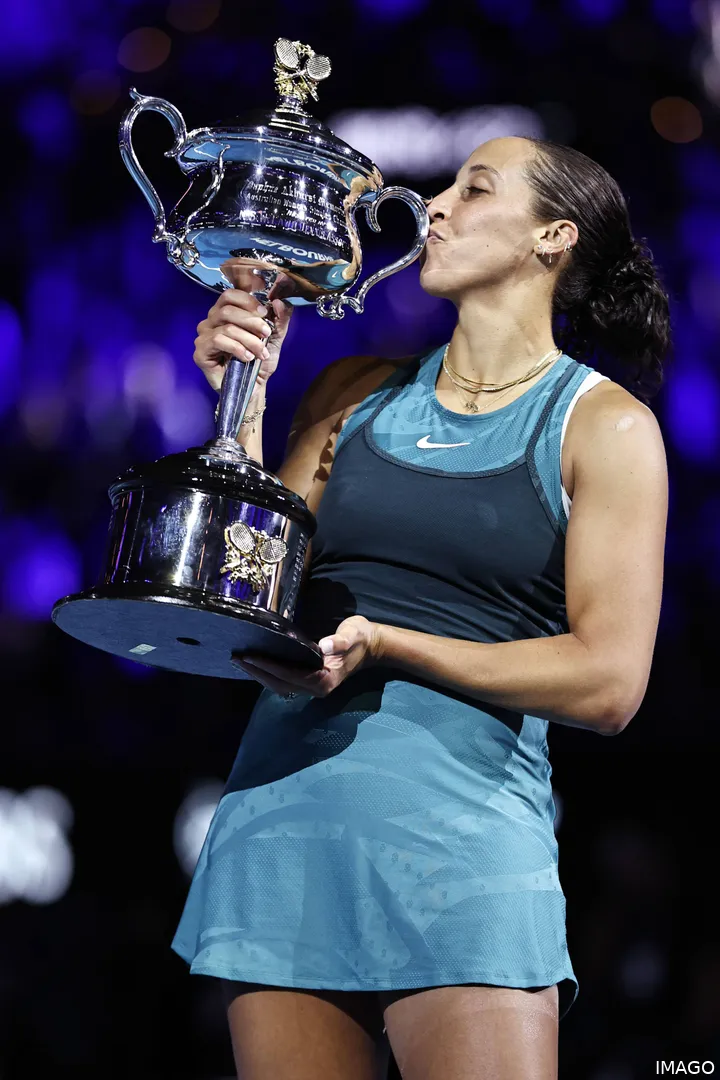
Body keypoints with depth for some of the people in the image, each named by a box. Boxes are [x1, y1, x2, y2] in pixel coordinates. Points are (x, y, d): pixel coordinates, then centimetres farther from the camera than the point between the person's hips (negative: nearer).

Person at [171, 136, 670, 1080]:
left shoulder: (605, 425, 3)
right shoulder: (358, 393, 16)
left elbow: (608, 683, -5)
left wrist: (381, 644, -12)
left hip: (460, 807, -4)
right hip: (281, 802, 4)